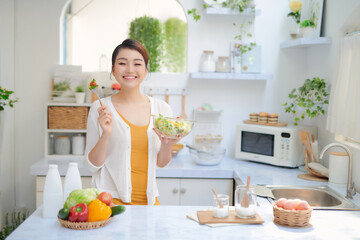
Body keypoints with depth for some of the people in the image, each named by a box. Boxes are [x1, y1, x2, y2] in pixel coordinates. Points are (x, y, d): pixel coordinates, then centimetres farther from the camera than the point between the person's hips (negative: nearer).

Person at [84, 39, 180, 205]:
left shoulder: (161, 108, 2)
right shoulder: (100, 108, -6)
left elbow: (161, 163, 11)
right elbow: (92, 165, -5)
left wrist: (167, 144, -9)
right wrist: (106, 134, -20)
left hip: (148, 200, 3)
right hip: (111, 198, -3)